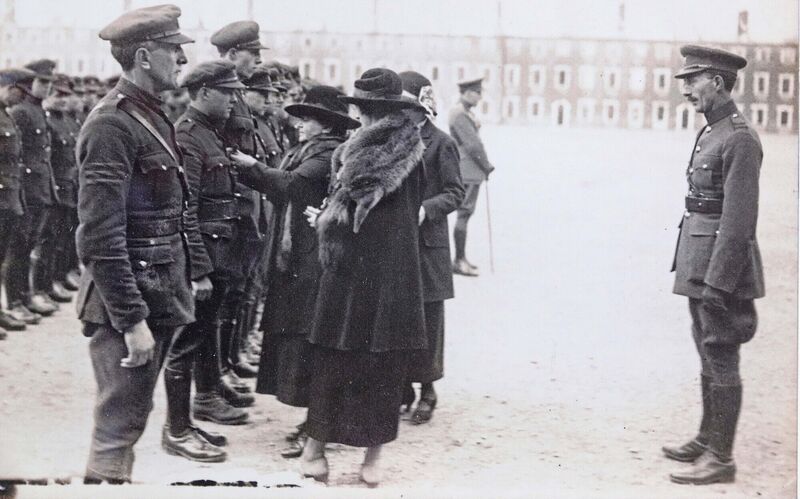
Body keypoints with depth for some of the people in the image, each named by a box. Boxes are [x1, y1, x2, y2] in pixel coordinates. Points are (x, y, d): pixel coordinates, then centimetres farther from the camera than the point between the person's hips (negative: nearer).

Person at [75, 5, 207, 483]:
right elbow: (101, 239, -22)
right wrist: (131, 320, -23)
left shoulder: (156, 116, 11)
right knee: (120, 420, -3)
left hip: (162, 294, 9)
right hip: (129, 300, -9)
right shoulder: (111, 124, -18)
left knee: (134, 412, 18)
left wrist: (195, 273, 16)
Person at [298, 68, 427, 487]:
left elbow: (345, 212, -10)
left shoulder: (355, 151, -10)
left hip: (352, 266, -3)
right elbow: (416, 206, 9)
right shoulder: (412, 149, 2)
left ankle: (316, 446, 15)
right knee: (385, 364, 7)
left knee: (335, 357, 7)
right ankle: (373, 457, 12)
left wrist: (324, 220, 10)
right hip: (398, 269, 3)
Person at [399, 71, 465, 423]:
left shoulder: (440, 143, -5)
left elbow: (456, 192, -5)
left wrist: (426, 209, -20)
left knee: (427, 316, 3)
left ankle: (427, 390, 15)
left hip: (427, 242, -4)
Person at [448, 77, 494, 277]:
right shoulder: (460, 114, -16)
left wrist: (484, 166, 9)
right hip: (468, 172, -11)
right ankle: (459, 261, -5)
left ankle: (461, 258, 20)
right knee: (464, 213, -8)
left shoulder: (465, 112, 16)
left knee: (465, 213, 13)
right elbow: (473, 145, -18)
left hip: (470, 171, 11)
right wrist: (487, 166, -8)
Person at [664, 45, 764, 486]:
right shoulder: (711, 132, 13)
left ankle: (720, 458, 5)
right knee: (709, 355, 18)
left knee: (720, 359, -2)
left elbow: (738, 220, -21)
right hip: (700, 266, 10)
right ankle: (707, 440, 29)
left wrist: (716, 283, -22)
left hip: (722, 266, -10)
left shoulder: (740, 139, -17)